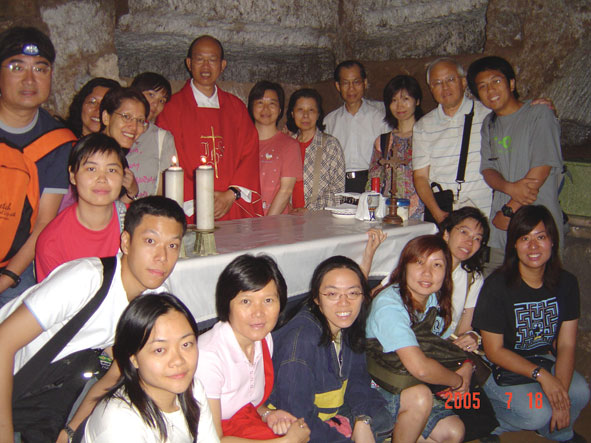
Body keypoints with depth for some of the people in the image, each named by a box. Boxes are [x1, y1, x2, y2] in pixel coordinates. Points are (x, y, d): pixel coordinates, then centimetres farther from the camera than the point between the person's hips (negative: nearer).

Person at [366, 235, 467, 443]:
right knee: (420, 395, -33)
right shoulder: (389, 306, -28)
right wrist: (458, 381, -19)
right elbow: (420, 368, -37)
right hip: (376, 388, -7)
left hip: (408, 387, 7)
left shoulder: (435, 299, -1)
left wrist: (467, 365, -12)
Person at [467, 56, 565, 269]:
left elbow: (542, 167, -11)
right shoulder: (489, 124, 15)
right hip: (501, 228, 5)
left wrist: (509, 210, -9)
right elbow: (487, 169, 8)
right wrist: (510, 188, -14)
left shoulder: (540, 114, -4)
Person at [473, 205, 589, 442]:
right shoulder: (497, 286, -20)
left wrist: (561, 392, -18)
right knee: (537, 412, -27)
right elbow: (493, 351, -15)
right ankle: (493, 421, 4)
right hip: (498, 368, -5)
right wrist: (541, 374, -25)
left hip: (543, 359, 5)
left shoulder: (566, 283, -4)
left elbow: (566, 344, -5)